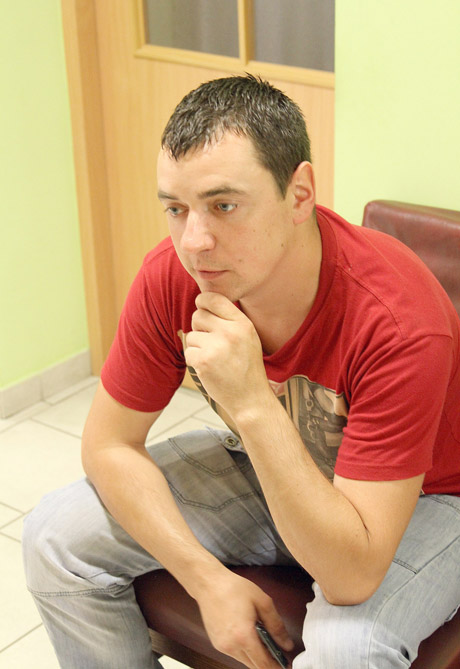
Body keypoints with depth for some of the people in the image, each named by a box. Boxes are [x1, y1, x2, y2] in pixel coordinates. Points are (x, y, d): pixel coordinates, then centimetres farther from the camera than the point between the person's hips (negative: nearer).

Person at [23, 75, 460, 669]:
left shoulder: (400, 323, -36)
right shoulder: (171, 276, -21)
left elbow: (353, 575, -37)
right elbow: (108, 443, -8)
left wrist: (253, 405, -46)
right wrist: (209, 580, -18)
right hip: (263, 467, 5)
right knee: (55, 536, -7)